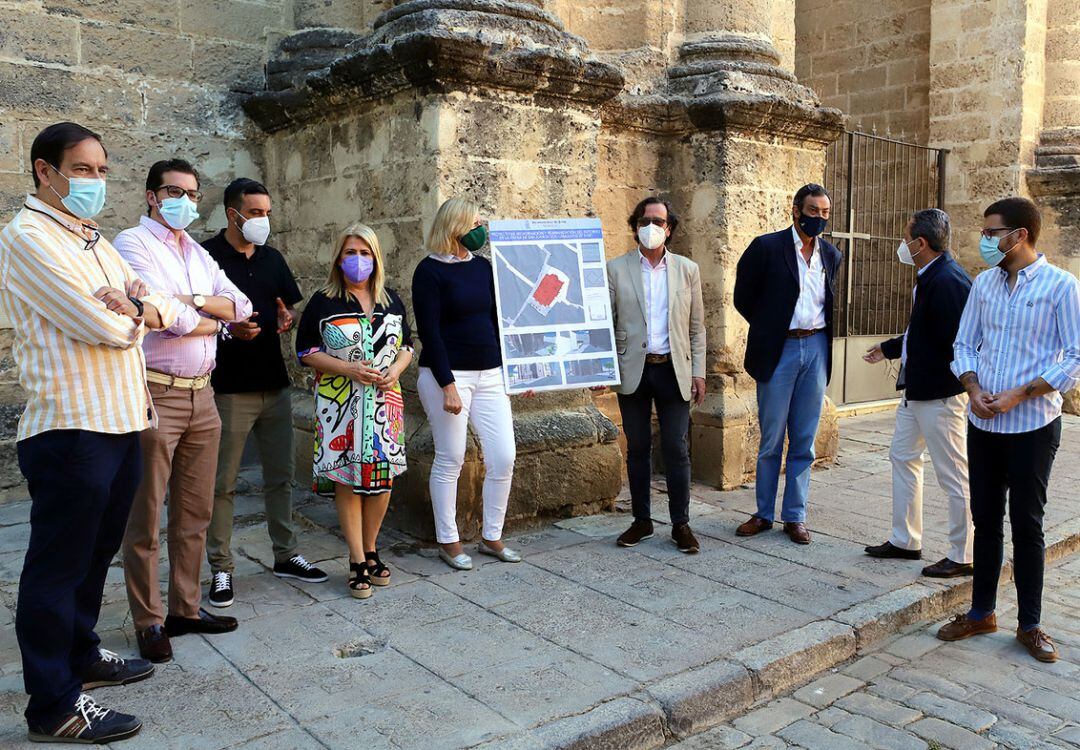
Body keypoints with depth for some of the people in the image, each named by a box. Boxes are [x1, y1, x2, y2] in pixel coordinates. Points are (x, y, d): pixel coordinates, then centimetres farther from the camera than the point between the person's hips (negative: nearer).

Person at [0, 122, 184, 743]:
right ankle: (54, 707, 12)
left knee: (95, 554, 20)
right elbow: (103, 326, -21)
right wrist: (137, 309, 1)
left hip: (122, 422, 9)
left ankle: (81, 657, 36)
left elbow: (178, 313, 13)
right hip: (72, 429, -9)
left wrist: (140, 305, -9)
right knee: (59, 566, 1)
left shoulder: (96, 242, 18)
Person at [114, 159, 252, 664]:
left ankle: (186, 607, 24)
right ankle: (149, 622, 13)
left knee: (195, 512, 12)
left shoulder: (199, 255, 17)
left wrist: (195, 301, -10)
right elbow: (169, 318, -18)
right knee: (145, 518, 2)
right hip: (155, 393, -7)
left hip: (201, 394, 7)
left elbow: (240, 307, 6)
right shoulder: (133, 244, -5)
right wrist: (214, 322, 0)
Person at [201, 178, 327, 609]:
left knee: (280, 475, 13)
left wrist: (287, 319, -3)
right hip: (228, 389, -6)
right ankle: (221, 568, 14)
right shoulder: (207, 256, -6)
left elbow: (291, 307, 20)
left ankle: (285, 555, 26)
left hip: (274, 385, 6)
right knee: (222, 483, 2)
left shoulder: (272, 258, 13)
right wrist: (228, 328, -23)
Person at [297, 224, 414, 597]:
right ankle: (358, 561, 8)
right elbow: (306, 351, -3)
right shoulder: (322, 302, 0)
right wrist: (349, 369, -15)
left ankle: (371, 550, 22)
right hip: (340, 403, -3)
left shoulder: (391, 301, 11)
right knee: (347, 480, -3)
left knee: (382, 476, 3)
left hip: (384, 401, 4)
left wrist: (395, 370, -5)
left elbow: (406, 346, 17)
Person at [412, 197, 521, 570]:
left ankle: (491, 537, 19)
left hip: (489, 374, 6)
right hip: (447, 375, -6)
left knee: (503, 457, 3)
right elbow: (429, 332, -12)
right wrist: (447, 386, -17)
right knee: (450, 460, 2)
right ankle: (448, 541, 17)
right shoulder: (430, 271, -7)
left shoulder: (482, 266, 11)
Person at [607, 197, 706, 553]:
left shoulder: (687, 269, 7)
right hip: (633, 370, 0)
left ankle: (681, 524, 12)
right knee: (637, 449, 8)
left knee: (676, 449, 1)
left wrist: (698, 372, 3)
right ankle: (641, 520, 21)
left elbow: (697, 326, 8)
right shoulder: (616, 269, 3)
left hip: (673, 370, 0)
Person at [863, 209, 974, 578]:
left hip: (940, 394, -11)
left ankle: (962, 557, 17)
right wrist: (888, 348, 29)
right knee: (903, 456, 18)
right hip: (915, 388, 11)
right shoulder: (930, 277, 10)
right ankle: (905, 540, 31)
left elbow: (958, 340, -26)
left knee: (953, 475, 2)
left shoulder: (948, 281, -23)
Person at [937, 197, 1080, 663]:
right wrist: (974, 388, -7)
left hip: (1033, 425, -4)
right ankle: (981, 613, 25)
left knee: (1026, 524, 4)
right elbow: (964, 345, 11)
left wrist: (1019, 395, -17)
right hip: (983, 423, 5)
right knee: (985, 519, 12)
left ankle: (1030, 625, 19)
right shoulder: (983, 283, 7)